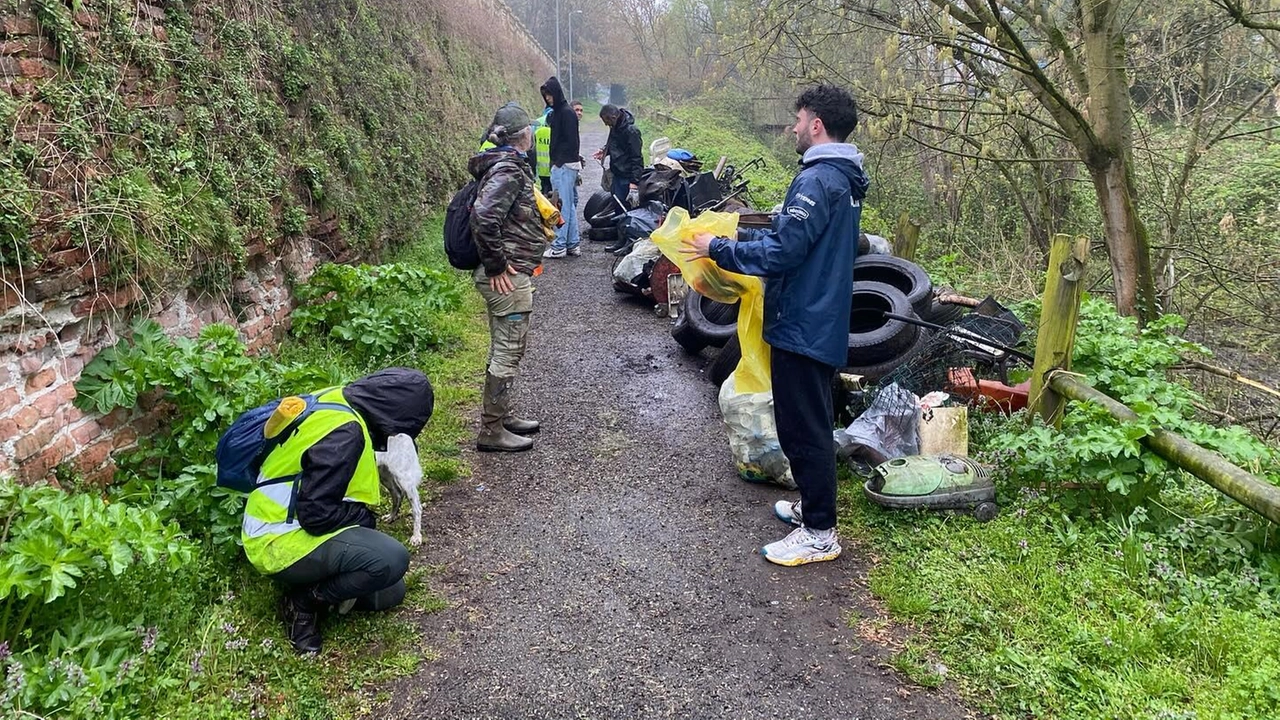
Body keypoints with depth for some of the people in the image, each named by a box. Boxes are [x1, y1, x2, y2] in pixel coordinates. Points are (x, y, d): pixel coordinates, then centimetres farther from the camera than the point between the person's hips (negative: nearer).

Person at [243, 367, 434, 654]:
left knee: (390, 593, 9)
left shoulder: (339, 403, 2)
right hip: (281, 543, -10)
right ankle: (304, 601, -8)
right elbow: (316, 513, -28)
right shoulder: (344, 432, -27)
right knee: (392, 559, -28)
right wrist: (366, 517, -12)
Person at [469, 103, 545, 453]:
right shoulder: (508, 169, -18)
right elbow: (483, 217, -30)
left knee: (505, 349, 19)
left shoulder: (507, 165, 13)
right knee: (508, 352, -3)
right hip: (508, 277, -11)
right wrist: (496, 266, -23)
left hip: (509, 274, 11)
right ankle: (491, 431, 5)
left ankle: (501, 416, 32)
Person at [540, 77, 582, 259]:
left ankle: (559, 246, -3)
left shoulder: (566, 113, -12)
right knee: (569, 205, 12)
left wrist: (559, 162, -16)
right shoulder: (557, 112, 16)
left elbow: (571, 141, -18)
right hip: (559, 165, 10)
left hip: (564, 166, -10)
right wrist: (555, 162, 11)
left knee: (562, 206, -6)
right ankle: (573, 244, 17)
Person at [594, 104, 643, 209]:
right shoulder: (615, 127, 7)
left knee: (625, 206, -5)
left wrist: (634, 180, -23)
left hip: (627, 176, -9)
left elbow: (636, 158, -20)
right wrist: (604, 151, 7)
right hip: (617, 174, 9)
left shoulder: (631, 131, -20)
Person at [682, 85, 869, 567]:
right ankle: (814, 505, 36)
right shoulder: (843, 178, 13)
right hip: (821, 320, 11)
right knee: (808, 422, 21)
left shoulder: (818, 180, -20)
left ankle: (819, 534, 9)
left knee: (803, 427, -1)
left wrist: (719, 249, -14)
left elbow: (782, 252, -25)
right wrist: (739, 235, 12)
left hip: (803, 324, -11)